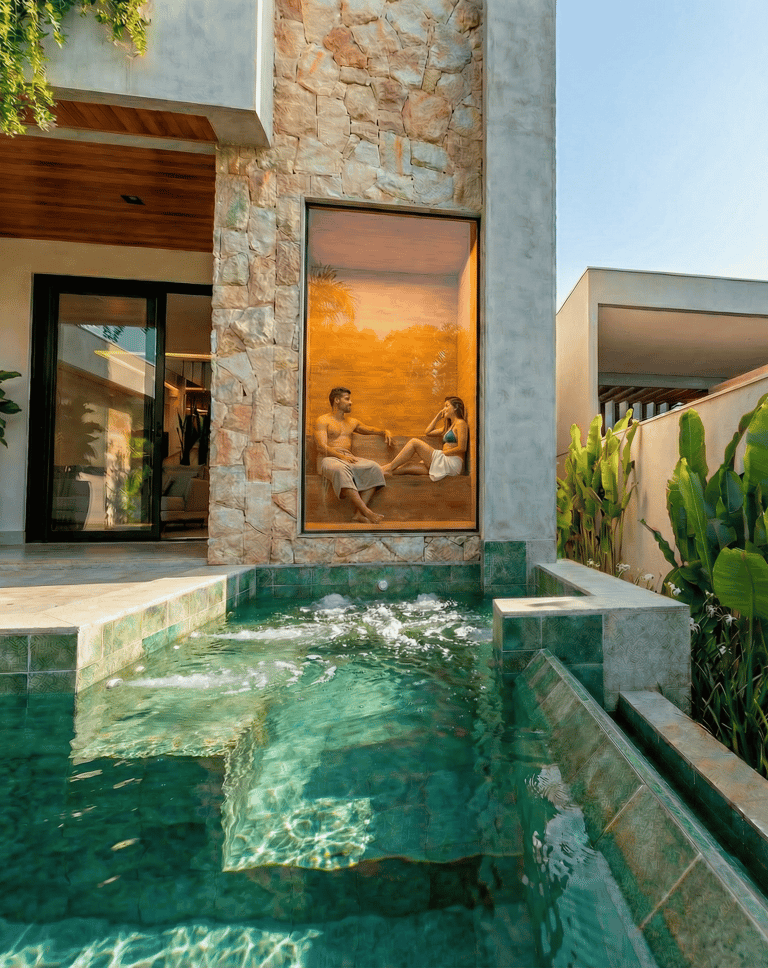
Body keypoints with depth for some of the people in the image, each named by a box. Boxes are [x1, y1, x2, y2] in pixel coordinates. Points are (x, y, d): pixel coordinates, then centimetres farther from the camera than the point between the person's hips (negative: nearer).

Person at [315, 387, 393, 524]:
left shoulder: (352, 422, 27)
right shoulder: (323, 421, 6)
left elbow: (370, 429, 40)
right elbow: (322, 447, -7)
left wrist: (385, 432, 18)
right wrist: (341, 456, -22)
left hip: (349, 458, 6)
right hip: (328, 459, -5)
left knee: (374, 468, -24)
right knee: (340, 470, -42)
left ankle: (358, 513, -33)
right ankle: (366, 512, -47)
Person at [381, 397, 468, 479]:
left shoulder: (460, 423, -2)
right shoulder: (449, 427, 26)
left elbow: (462, 448, -14)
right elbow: (427, 432, 26)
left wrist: (442, 453, -7)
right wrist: (438, 416, 25)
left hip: (451, 464, -8)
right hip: (444, 463, 8)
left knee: (414, 442, -11)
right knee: (406, 467, 3)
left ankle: (389, 468, -9)